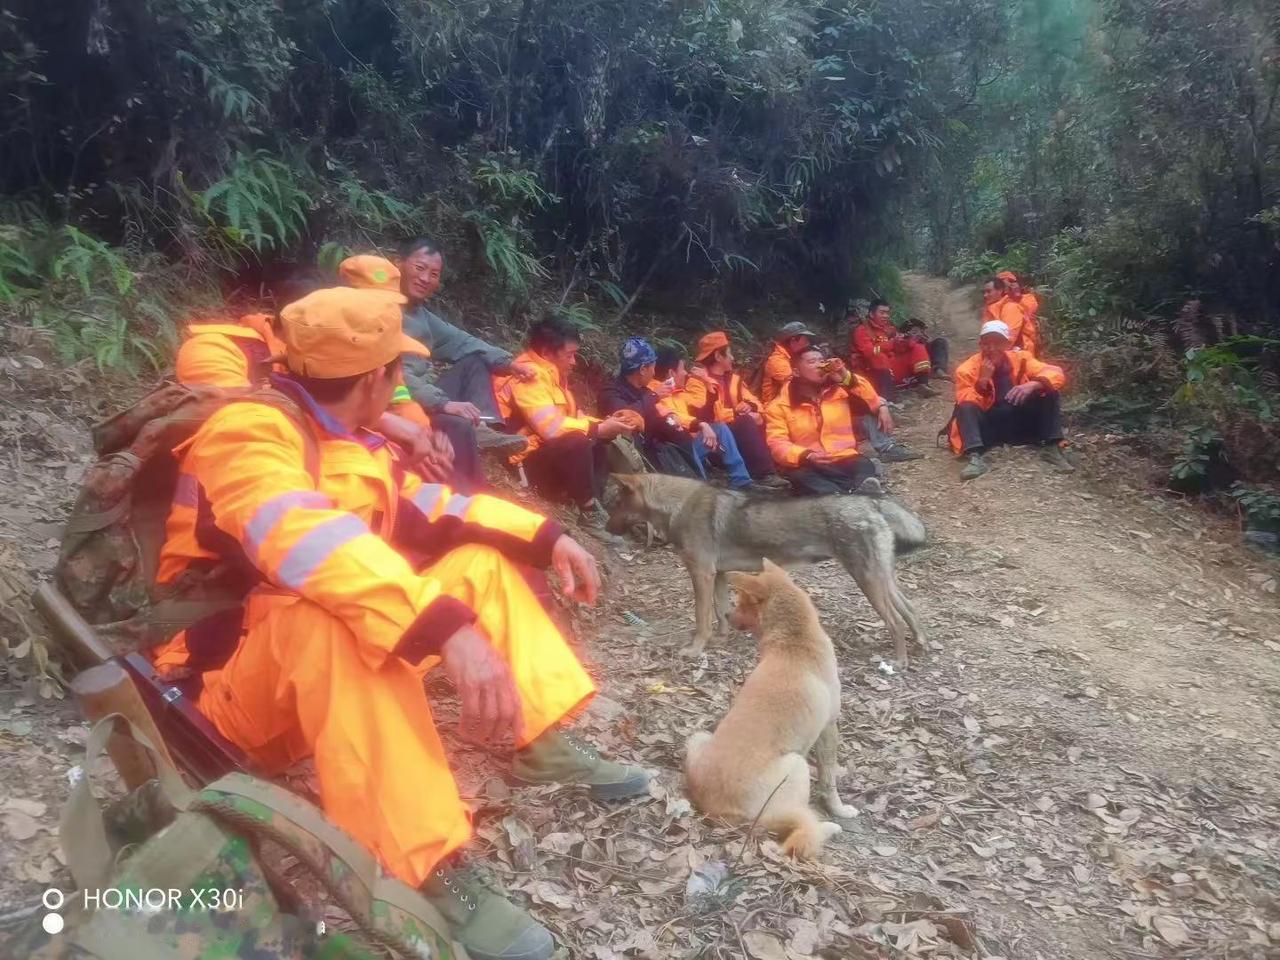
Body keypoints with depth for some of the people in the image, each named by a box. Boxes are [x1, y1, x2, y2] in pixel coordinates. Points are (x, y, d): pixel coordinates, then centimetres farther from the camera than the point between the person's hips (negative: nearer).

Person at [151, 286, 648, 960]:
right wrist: (446, 626, -49)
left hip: (344, 669, 9)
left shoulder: (347, 440, 7)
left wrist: (546, 536, 5)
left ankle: (543, 746, -5)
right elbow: (305, 541, -38)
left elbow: (425, 506, 15)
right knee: (333, 613, -41)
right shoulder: (250, 427, -21)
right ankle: (428, 877, -40)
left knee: (484, 561, 6)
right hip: (236, 679, -9)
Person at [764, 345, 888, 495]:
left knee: (865, 465, -29)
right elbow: (777, 444, -5)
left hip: (845, 459, 3)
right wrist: (806, 456, -25)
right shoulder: (780, 406, 6)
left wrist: (847, 377, -5)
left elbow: (873, 400, 9)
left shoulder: (840, 391, 16)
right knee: (799, 475, -37)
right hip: (809, 466, -3)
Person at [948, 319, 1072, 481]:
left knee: (1051, 393, -14)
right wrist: (982, 380, -32)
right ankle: (974, 457, -44)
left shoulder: (1020, 359, -4)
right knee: (965, 406, -29)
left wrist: (1032, 385, -34)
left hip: (1020, 425, 2)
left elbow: (1056, 374, -15)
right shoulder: (967, 369, -10)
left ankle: (1051, 448, -17)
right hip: (988, 428, -2)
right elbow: (967, 406, -20)